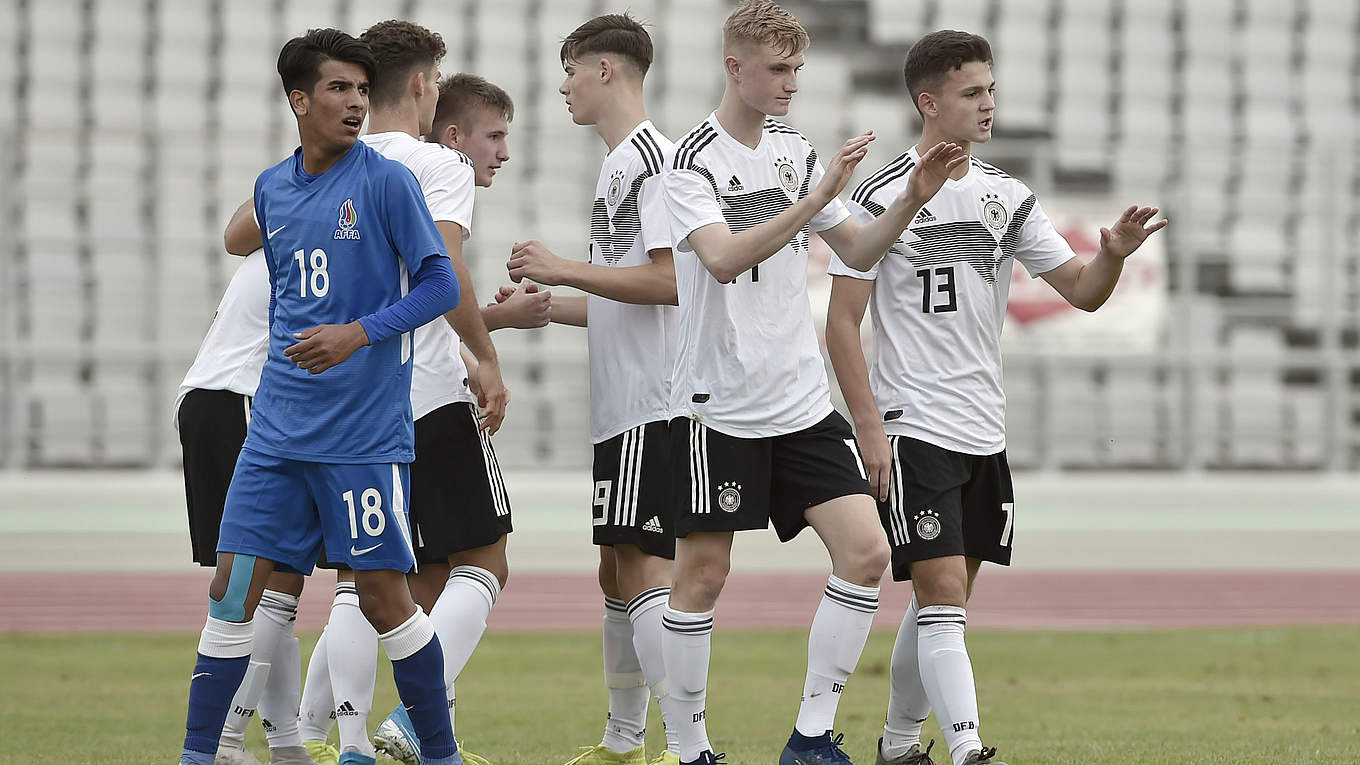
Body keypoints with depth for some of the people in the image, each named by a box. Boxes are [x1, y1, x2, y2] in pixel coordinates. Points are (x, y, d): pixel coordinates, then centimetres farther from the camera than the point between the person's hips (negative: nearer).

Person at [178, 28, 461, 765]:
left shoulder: (386, 181, -6)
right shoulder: (272, 189, 11)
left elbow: (441, 286, -9)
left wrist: (359, 333, -20)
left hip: (365, 433, -5)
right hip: (279, 428, 5)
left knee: (383, 596, -3)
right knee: (234, 587, 0)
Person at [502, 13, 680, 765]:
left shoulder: (651, 157, -11)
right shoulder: (619, 164, 20)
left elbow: (669, 281, -20)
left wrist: (564, 268, -17)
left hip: (654, 405, -10)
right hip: (623, 407, 10)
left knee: (643, 568, -15)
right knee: (617, 571, 15)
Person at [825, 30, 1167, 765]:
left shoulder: (1007, 196, 9)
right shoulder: (883, 197, -7)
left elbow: (1081, 290, 8)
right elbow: (841, 322, -7)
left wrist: (1113, 255, -14)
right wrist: (870, 427, -13)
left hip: (984, 430, 6)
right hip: (913, 427, -6)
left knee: (944, 598, 12)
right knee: (941, 593, -14)